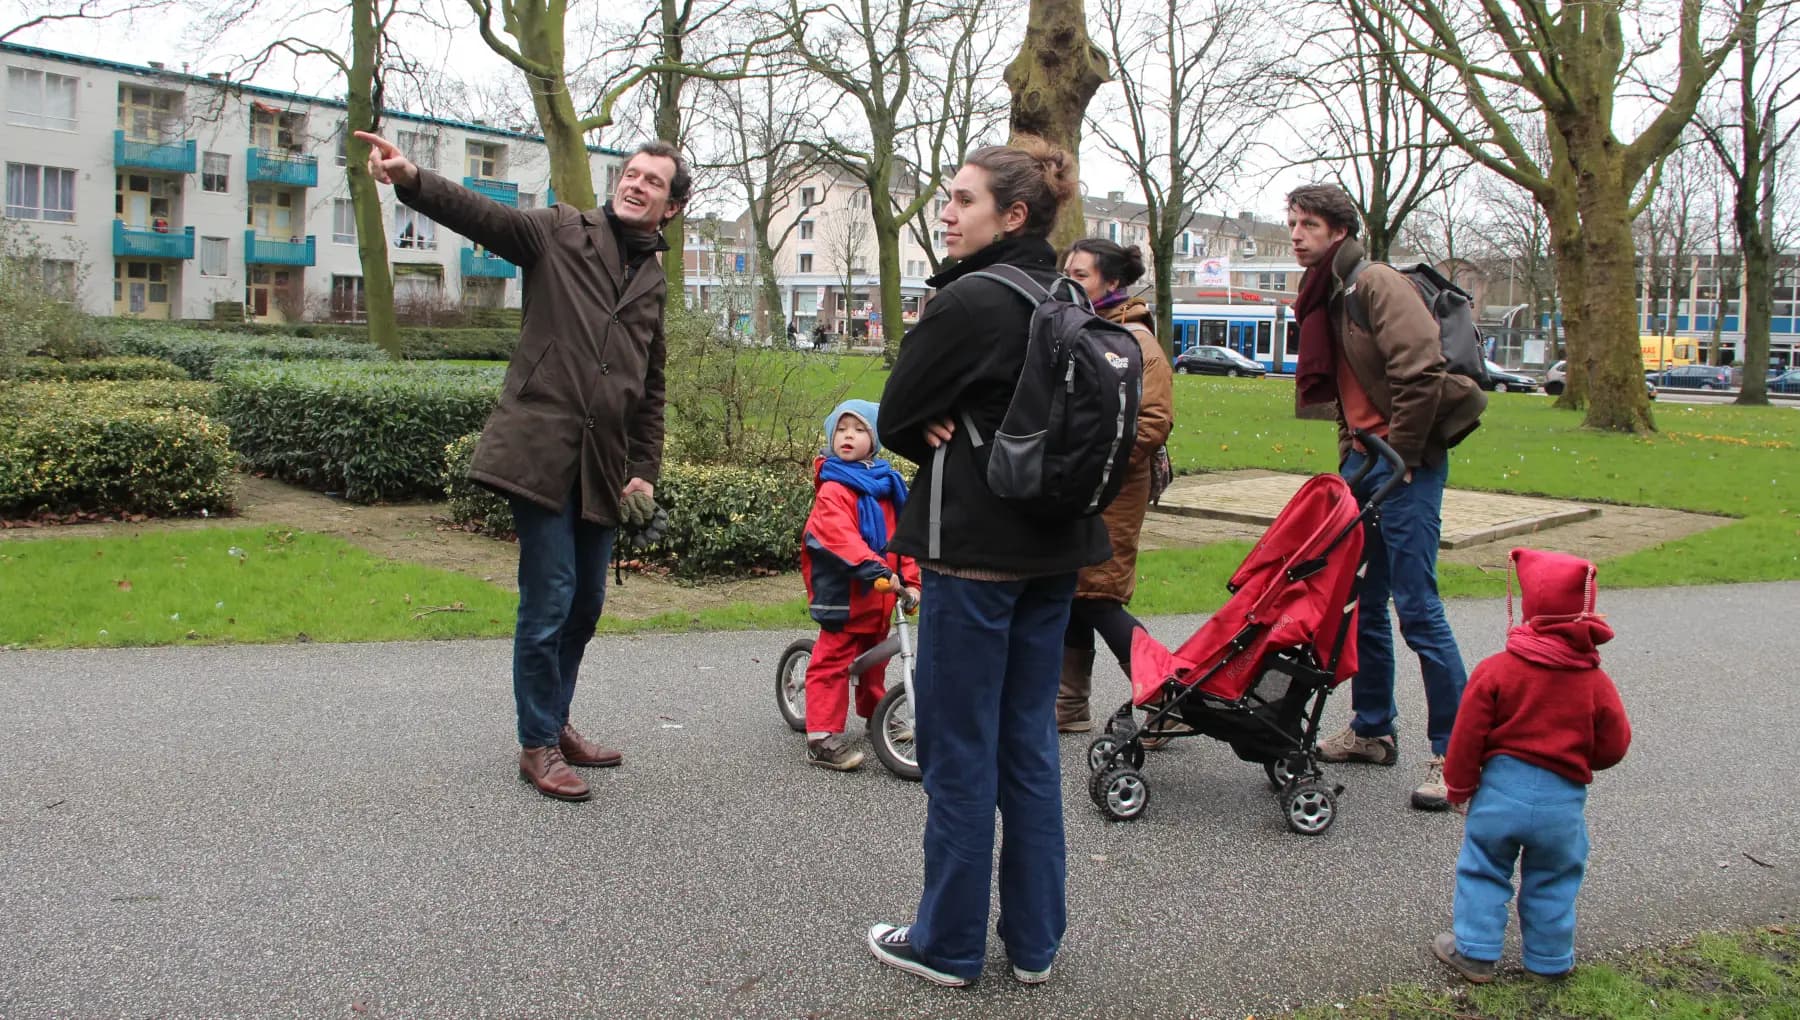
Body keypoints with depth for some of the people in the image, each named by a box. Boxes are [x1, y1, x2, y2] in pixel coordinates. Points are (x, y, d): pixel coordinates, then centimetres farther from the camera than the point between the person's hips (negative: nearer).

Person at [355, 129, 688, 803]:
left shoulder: (653, 282, 17)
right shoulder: (561, 233, 2)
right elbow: (481, 216, -14)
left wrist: (645, 468, 14)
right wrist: (411, 180, -32)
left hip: (602, 467, 6)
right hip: (542, 451, -6)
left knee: (585, 604, 13)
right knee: (548, 603, -5)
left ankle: (556, 722, 31)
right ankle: (538, 746, 9)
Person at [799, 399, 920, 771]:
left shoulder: (887, 485, 10)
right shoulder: (834, 488, -12)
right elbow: (841, 536, -27)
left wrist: (909, 579, 3)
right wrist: (875, 570, -38)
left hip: (880, 597, 7)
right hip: (844, 594, -7)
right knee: (833, 662, -9)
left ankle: (875, 714, 42)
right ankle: (822, 738, -8)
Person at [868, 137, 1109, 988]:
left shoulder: (969, 300, -15)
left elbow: (895, 416, -9)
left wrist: (941, 440, 7)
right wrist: (964, 435, 1)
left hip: (975, 549, -8)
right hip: (1054, 545, 8)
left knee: (960, 751, 4)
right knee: (1030, 743, 14)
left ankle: (948, 943, 16)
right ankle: (1034, 940, 23)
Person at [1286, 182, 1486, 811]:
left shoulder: (1377, 285, -11)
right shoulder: (1325, 299, 17)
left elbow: (1420, 374, -22)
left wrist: (1398, 460, -17)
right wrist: (1352, 458, 13)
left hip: (1405, 462, -9)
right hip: (1363, 459, 9)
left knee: (1416, 607, -9)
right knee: (1363, 602, 13)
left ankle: (1456, 752, -1)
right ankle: (1372, 730, 26)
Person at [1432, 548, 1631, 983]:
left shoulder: (1496, 670, -12)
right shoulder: (1596, 684, -8)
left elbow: (1468, 736, -9)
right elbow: (1612, 747, 1)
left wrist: (1459, 786, 4)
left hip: (1500, 788, -1)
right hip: (1563, 800, 1)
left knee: (1483, 870, 13)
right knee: (1553, 880, 17)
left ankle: (1474, 951, 17)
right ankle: (1550, 959, 28)